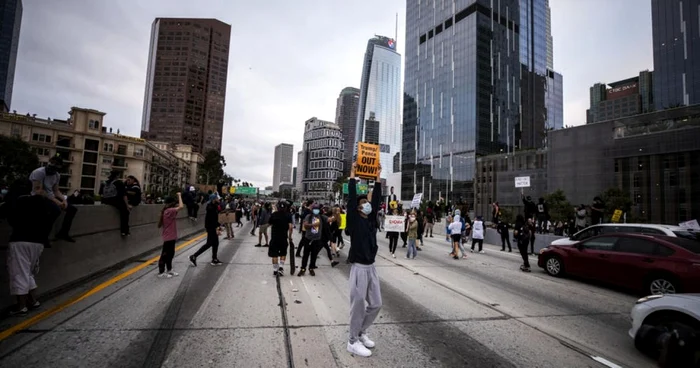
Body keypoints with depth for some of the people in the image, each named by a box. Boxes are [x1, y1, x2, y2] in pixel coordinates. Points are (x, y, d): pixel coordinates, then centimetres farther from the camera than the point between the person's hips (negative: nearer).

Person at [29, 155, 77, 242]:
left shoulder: (57, 175, 6)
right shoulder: (39, 172, -18)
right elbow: (39, 191, -24)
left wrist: (63, 200, -8)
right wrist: (56, 201, -27)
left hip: (51, 198, 8)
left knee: (72, 209, 4)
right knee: (56, 210, -34)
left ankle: (63, 233, 14)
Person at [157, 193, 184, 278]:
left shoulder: (168, 211, 8)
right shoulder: (169, 211, -21)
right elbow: (181, 206, -29)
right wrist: (179, 196, -19)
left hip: (171, 236, 10)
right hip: (168, 237, -10)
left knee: (170, 254, 18)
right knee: (165, 254, 0)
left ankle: (169, 270, 29)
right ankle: (161, 273, 9)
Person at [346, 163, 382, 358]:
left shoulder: (371, 219, 10)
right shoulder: (354, 220, -6)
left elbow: (377, 198, 9)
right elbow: (351, 198, -14)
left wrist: (378, 176, 8)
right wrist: (352, 175, -11)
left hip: (371, 267, 7)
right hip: (359, 268, -7)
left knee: (376, 304, 13)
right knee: (358, 306, 0)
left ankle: (361, 333, 33)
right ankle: (353, 341, 17)